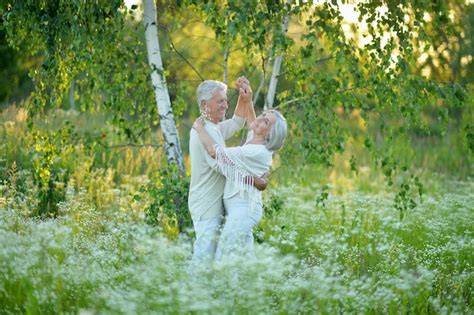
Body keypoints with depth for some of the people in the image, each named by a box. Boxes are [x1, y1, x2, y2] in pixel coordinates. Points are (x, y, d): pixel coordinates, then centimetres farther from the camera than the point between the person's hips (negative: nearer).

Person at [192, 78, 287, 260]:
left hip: (243, 208, -10)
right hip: (241, 206, 10)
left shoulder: (256, 152, -21)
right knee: (243, 257, 12)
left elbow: (215, 151, -19)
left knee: (226, 257, -13)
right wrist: (247, 98, 10)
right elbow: (250, 120, 27)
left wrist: (200, 129, -4)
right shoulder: (256, 141, 6)